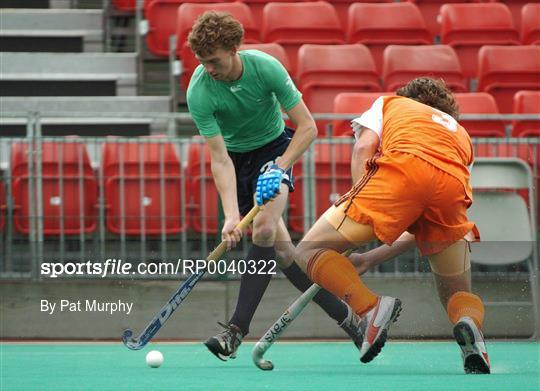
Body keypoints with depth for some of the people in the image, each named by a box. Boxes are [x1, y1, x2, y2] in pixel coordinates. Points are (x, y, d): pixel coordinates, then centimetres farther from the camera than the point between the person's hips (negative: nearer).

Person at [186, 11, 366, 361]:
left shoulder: (266, 67, -25)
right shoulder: (199, 92, -24)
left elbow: (307, 126, -17)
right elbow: (220, 159, -24)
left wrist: (280, 167, -29)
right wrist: (231, 215, -34)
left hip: (274, 148, -2)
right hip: (236, 156, 2)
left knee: (264, 228, -26)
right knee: (279, 247, -10)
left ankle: (237, 329, -24)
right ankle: (344, 315, 1)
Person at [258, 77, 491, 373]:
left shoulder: (389, 103, 36)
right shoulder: (459, 133, 41)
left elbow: (365, 146, 12)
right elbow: (423, 228, 37)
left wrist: (359, 202, 15)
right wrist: (368, 260, 39)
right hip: (454, 187, 4)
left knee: (308, 251, 5)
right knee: (458, 297, 21)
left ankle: (370, 307, -21)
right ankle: (468, 323, -17)